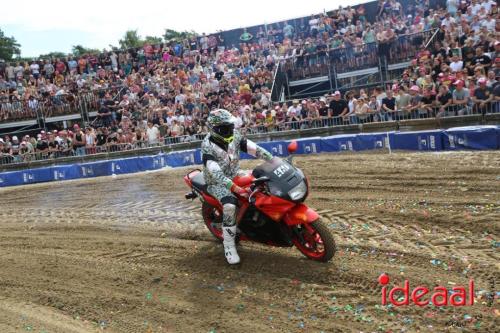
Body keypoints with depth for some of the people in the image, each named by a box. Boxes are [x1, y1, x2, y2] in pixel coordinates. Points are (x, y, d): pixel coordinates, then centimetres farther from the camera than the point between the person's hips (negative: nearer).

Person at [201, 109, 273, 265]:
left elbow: (255, 149, -12)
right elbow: (216, 173, -35)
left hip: (235, 176, 7)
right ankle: (229, 246, -21)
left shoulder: (234, 136, -5)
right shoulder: (208, 146, -24)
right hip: (217, 183, -7)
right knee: (230, 206, -33)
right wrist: (234, 188, -46)